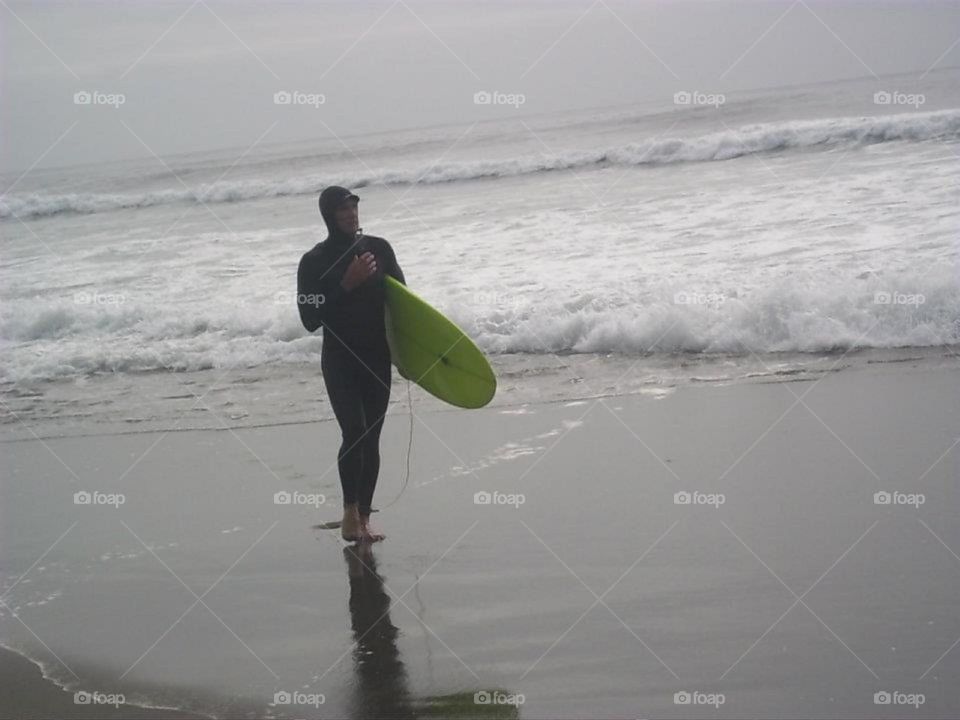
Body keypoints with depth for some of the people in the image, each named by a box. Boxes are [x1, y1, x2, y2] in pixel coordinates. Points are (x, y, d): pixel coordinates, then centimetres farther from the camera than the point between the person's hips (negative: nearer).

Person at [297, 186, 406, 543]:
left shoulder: (379, 248, 3)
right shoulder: (314, 261, -7)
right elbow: (310, 318, -12)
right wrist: (346, 285, -20)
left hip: (377, 357, 4)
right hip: (339, 359, -4)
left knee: (371, 438, 6)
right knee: (355, 432, -19)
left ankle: (363, 519, 14)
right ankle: (350, 513, -8)